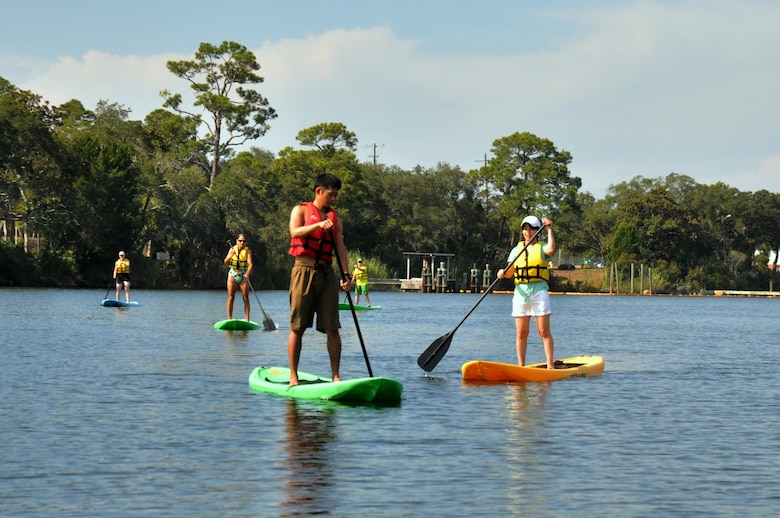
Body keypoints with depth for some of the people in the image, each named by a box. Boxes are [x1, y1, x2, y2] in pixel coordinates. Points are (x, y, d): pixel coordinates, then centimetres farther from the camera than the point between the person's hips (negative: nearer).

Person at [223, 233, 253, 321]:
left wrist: (247, 273, -34)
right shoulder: (232, 249, 4)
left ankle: (247, 320, -3)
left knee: (245, 298, -4)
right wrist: (230, 256, -23)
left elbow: (250, 264, -16)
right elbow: (226, 262, -3)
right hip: (232, 274, 2)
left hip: (243, 275, -2)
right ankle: (229, 319, 5)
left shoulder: (248, 251, -3)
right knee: (231, 298, 0)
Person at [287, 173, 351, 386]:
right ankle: (293, 376, 1)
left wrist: (344, 275, -8)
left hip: (326, 274, 4)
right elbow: (295, 232, -14)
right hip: (304, 271, -4)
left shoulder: (335, 219, 15)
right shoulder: (301, 210, 5)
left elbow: (340, 248, 6)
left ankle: (336, 375, 1)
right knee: (297, 328, -2)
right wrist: (318, 225, -28)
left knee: (332, 328, -2)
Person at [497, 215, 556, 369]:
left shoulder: (542, 248, 4)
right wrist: (503, 273, -11)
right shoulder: (516, 250, 14)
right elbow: (510, 271, 11)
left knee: (544, 331, -5)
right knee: (521, 333, 3)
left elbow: (551, 249, -20)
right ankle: (521, 366, 9)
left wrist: (549, 230, -15)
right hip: (520, 292, 3)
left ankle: (550, 365, -4)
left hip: (539, 291, -3)